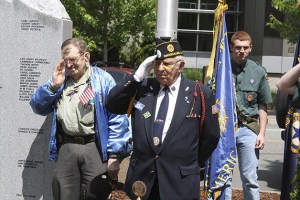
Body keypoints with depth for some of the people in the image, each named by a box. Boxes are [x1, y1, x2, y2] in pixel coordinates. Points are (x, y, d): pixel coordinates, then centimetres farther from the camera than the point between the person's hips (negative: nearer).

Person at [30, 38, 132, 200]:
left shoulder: (103, 80, -2)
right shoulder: (60, 80, 14)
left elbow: (117, 119, -8)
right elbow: (38, 107, 12)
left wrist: (114, 155, -13)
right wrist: (53, 85, -4)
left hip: (95, 148, -4)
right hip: (66, 148, 4)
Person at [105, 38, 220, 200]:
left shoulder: (200, 94, -4)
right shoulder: (142, 88, 3)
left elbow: (211, 137, 4)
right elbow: (111, 105, -2)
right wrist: (137, 77, -11)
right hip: (142, 176, 3)